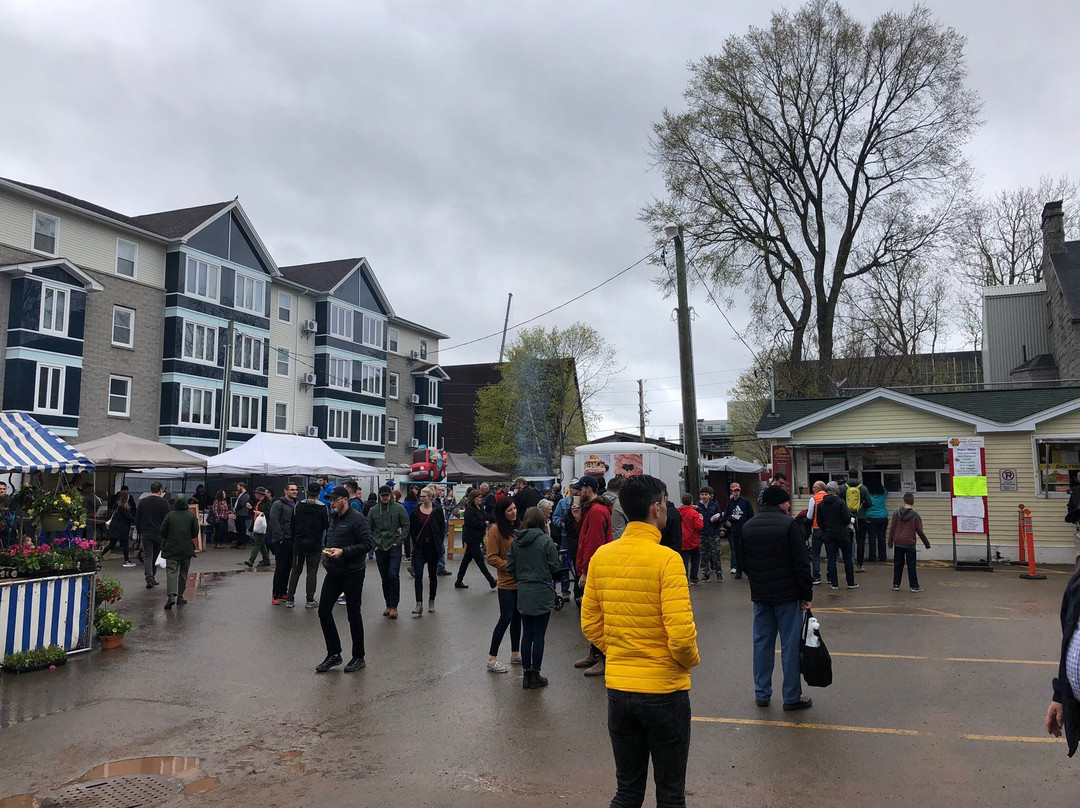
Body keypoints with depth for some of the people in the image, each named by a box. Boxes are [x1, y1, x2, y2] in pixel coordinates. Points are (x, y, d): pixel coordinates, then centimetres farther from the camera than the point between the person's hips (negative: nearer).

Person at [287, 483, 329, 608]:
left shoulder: (298, 506, 0)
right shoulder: (322, 507, -9)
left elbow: (293, 524, 4)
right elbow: (326, 526, -8)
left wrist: (294, 540, 13)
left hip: (299, 543, 3)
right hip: (314, 544, -3)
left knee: (296, 570, 11)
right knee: (312, 571, 3)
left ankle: (290, 599, 12)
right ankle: (310, 600, 2)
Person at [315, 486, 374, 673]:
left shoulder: (357, 519, -14)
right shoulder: (333, 519, 13)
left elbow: (368, 543, -20)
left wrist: (343, 551, -24)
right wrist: (328, 553, 8)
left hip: (352, 573, -8)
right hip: (333, 573, 8)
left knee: (354, 615, 2)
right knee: (323, 611, 4)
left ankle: (358, 658, 16)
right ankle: (333, 654, 17)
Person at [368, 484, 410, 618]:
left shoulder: (398, 508, -2)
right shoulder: (373, 510, 5)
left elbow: (406, 526, 1)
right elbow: (369, 529, 12)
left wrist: (399, 541, -6)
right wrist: (373, 543, 2)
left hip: (394, 547, -3)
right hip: (380, 548, 3)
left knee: (393, 575, -12)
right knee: (385, 578, 8)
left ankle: (393, 606, -5)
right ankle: (388, 605, 18)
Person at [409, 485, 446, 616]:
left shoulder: (437, 511, -3)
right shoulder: (416, 511, 1)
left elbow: (442, 528, 1)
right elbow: (411, 528, 7)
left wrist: (439, 544, -3)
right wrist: (415, 542, -1)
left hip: (433, 547, -1)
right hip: (419, 547, 1)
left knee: (433, 575, 10)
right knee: (418, 575, -9)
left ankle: (431, 601, 25)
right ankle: (419, 604, -10)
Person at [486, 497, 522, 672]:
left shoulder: (518, 527, 10)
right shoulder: (496, 530, -11)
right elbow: (492, 558, -13)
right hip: (507, 582, -7)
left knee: (517, 617, 14)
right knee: (506, 618, -5)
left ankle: (515, 654, 27)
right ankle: (492, 659, 3)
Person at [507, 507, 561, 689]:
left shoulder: (516, 541, 0)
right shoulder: (546, 541, -13)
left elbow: (510, 568, 2)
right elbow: (555, 568, -9)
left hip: (523, 593, 4)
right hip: (542, 593, -4)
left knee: (526, 634, 13)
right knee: (538, 635, 4)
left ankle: (526, 674, 19)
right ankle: (535, 675, 11)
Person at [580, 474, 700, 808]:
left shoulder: (601, 556, -2)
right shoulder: (666, 559, -19)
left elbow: (590, 624, 5)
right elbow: (681, 635, -22)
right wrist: (691, 659, -2)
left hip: (618, 688, 5)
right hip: (664, 690, -5)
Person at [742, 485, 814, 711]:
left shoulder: (748, 527, 7)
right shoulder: (789, 524, -12)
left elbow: (744, 563, 14)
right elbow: (801, 563, -13)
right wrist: (807, 594, -7)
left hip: (760, 596, 5)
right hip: (788, 595, -5)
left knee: (762, 643, 12)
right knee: (790, 645, 2)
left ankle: (762, 693, 19)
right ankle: (792, 697, 9)